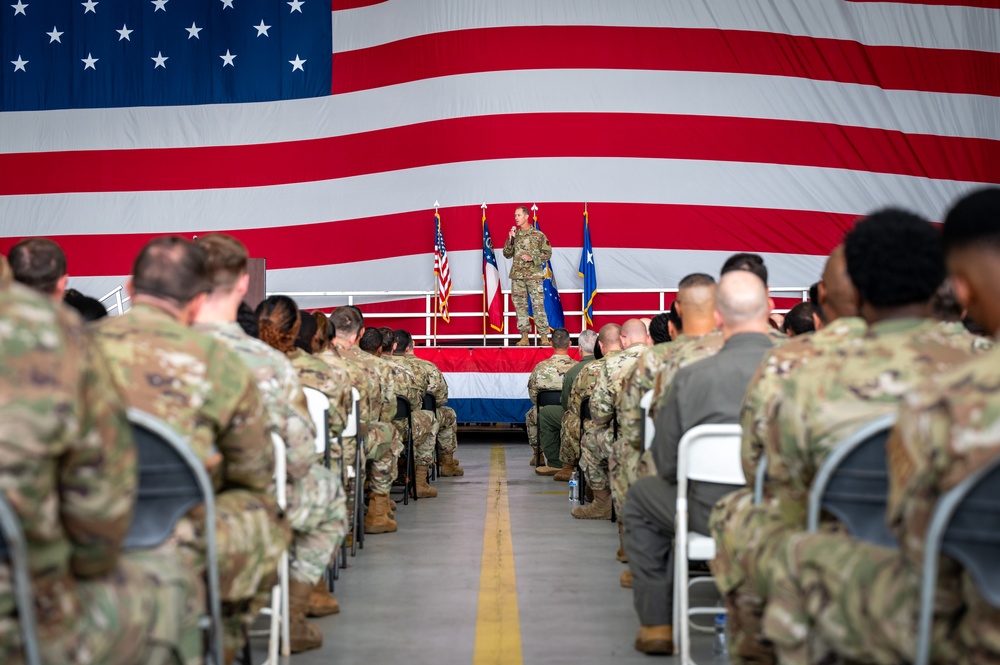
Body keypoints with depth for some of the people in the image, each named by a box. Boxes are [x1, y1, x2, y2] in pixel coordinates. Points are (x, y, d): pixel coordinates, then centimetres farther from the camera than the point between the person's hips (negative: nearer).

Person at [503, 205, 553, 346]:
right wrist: (510, 240, -5)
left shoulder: (538, 235, 0)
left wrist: (532, 258, -12)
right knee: (520, 305, 3)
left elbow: (548, 253, 0)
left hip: (534, 275, -4)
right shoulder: (514, 234, 11)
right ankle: (524, 336, 7)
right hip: (517, 276, 4)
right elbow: (507, 254, 10)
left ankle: (544, 336, -6)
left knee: (538, 305, -8)